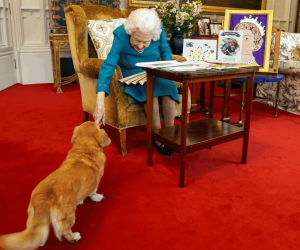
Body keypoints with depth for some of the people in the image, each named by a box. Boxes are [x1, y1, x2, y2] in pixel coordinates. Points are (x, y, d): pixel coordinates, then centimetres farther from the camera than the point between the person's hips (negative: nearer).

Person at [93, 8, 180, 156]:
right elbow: (108, 66, -33)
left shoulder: (159, 30, -15)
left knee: (168, 85, -29)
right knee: (150, 89, -34)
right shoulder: (121, 35, -24)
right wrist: (100, 103, -44)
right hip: (132, 76, -3)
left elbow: (165, 51, 6)